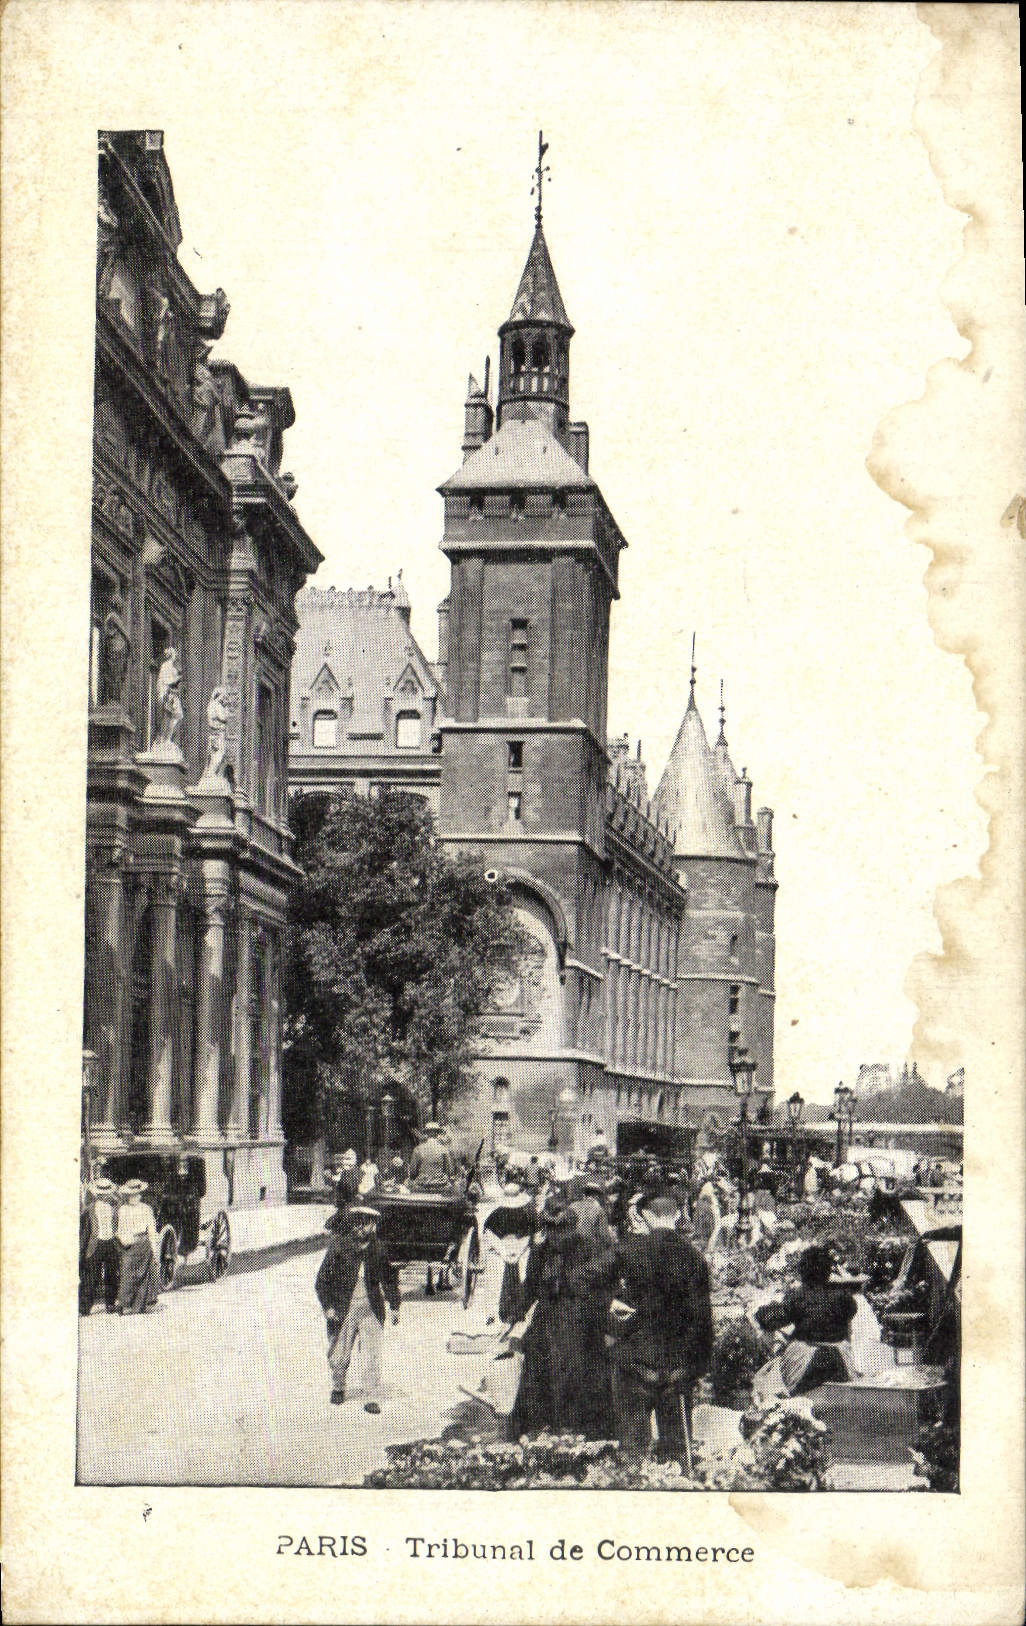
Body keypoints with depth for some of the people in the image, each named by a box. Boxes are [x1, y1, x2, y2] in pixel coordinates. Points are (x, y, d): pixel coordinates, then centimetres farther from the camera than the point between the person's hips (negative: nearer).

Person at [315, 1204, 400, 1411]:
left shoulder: (376, 1249, 0)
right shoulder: (338, 1247, -9)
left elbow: (389, 1277, 14)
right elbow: (322, 1281, -4)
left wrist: (394, 1306, 13)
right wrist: (328, 1306, -12)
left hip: (371, 1309, 2)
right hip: (343, 1310, -1)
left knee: (372, 1355, -6)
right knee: (339, 1356, 10)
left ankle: (372, 1398, 2)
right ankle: (338, 1388, 37)